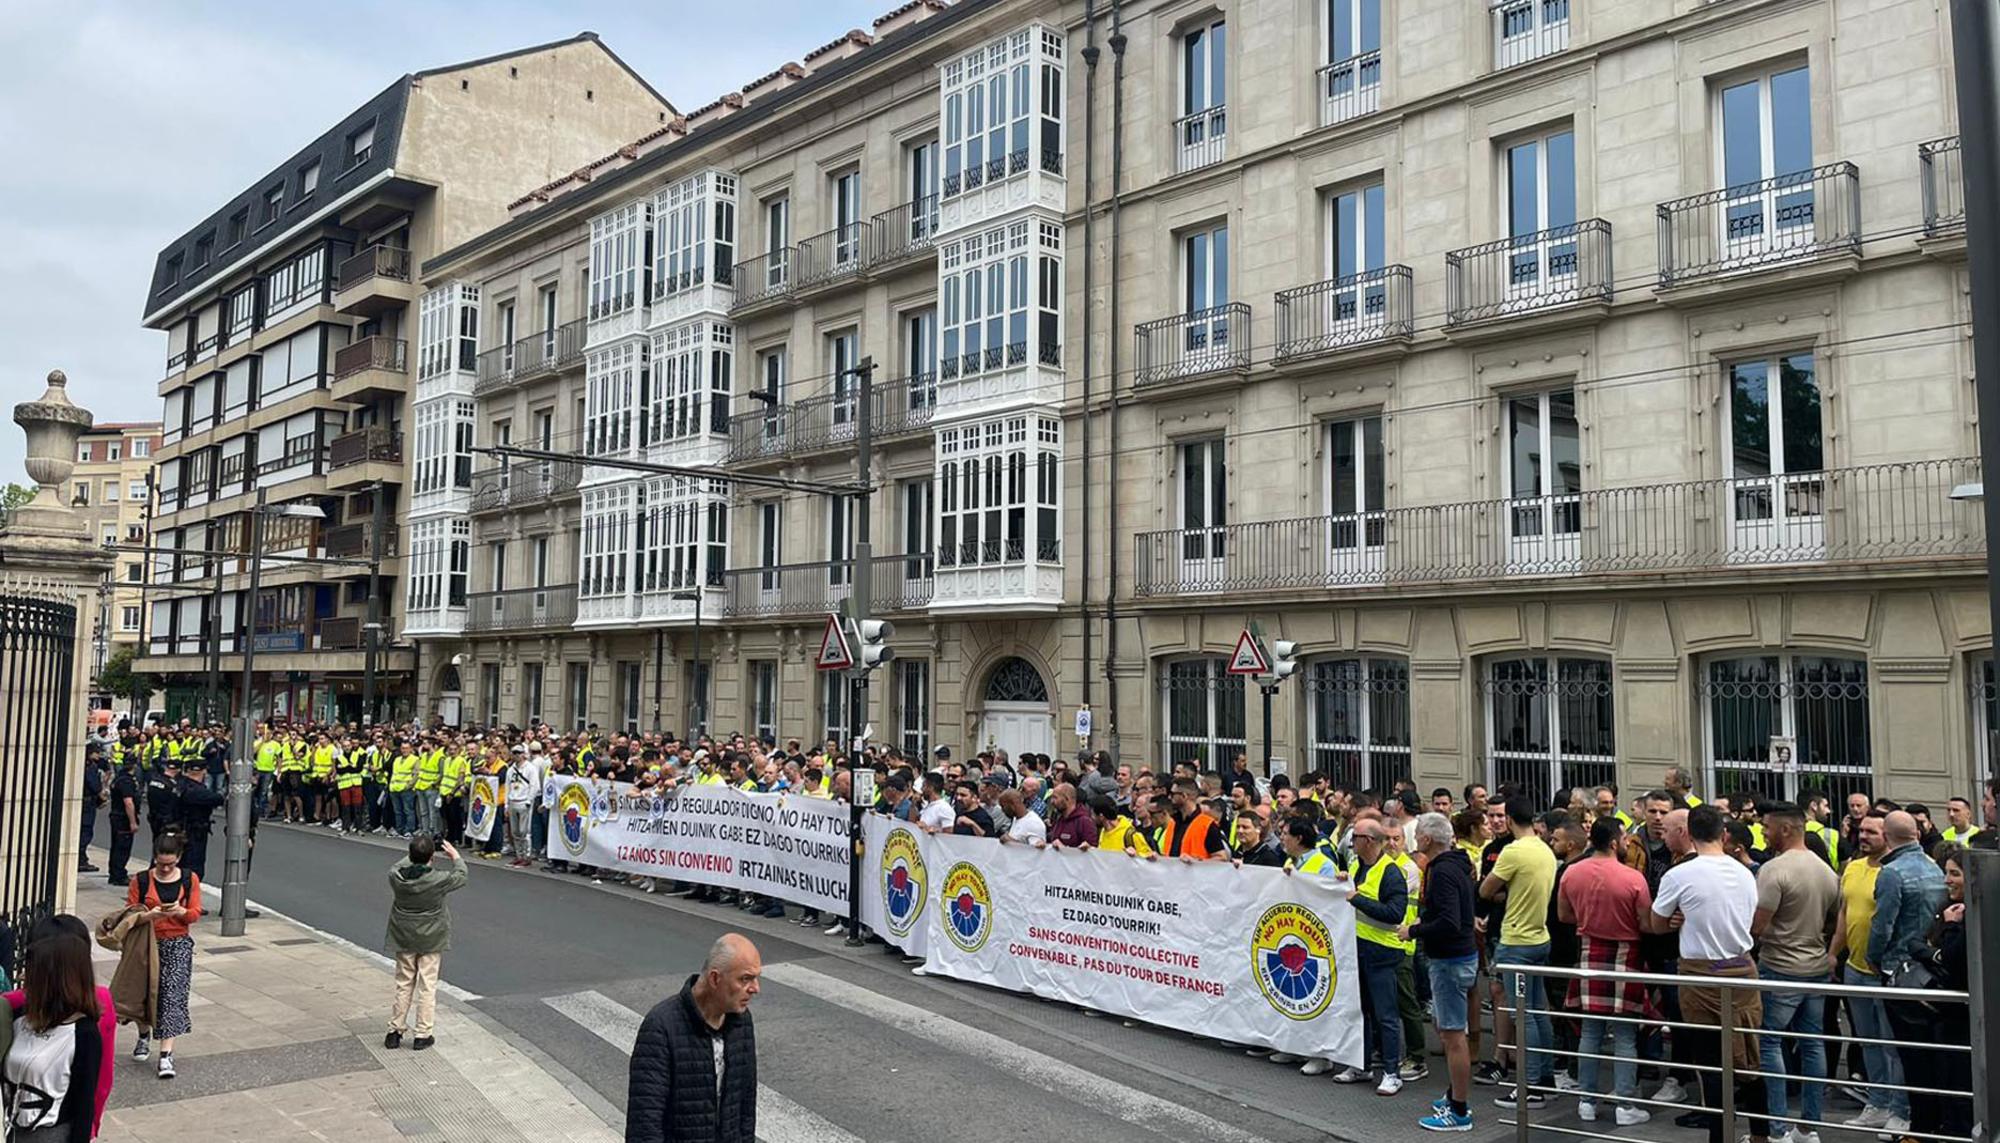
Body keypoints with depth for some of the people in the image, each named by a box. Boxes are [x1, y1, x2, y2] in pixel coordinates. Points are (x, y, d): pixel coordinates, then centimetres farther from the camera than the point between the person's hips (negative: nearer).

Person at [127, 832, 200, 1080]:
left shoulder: (190, 880, 0)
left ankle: (166, 1054, -13)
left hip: (179, 944, -1)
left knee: (173, 994, -11)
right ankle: (144, 1036, 42)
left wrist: (180, 911, -21)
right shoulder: (141, 881, -1)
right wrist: (151, 914, -20)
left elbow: (195, 913, 1)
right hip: (148, 943, 1)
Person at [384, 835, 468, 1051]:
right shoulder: (439, 879, -22)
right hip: (431, 939, -3)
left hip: (403, 938, 3)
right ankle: (422, 1035, 10)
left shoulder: (396, 877, -16)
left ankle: (395, 1031, 21)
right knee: (427, 986, 6)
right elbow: (460, 877, -1)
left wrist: (415, 856, 15)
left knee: (403, 984, 15)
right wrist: (455, 856, 14)